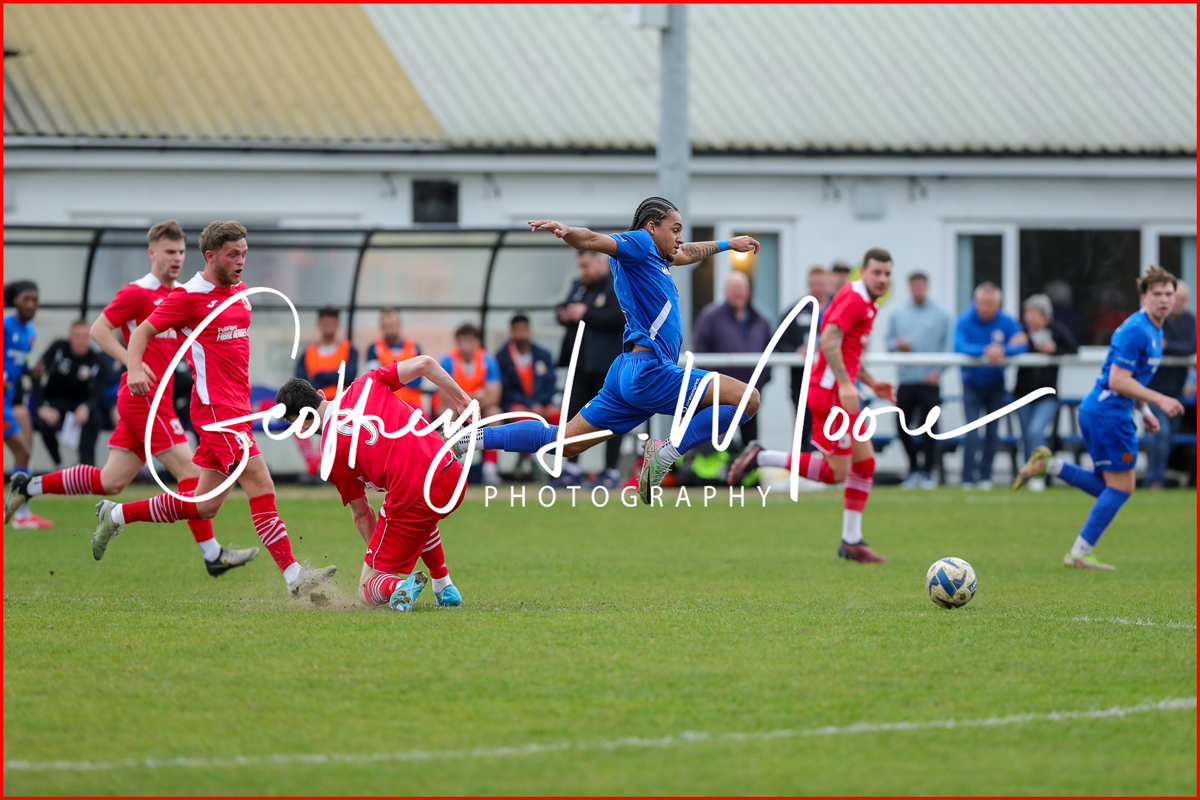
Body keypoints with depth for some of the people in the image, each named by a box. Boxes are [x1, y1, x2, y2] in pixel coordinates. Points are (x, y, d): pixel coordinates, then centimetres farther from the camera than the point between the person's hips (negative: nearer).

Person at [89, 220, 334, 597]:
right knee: (262, 487, -16)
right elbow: (143, 331, -5)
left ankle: (116, 515, 23)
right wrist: (135, 369, -22)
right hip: (216, 408, -9)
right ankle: (293, 576, -16)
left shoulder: (240, 291, 15)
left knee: (204, 507, 9)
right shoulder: (189, 296, -8)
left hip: (236, 408, 9)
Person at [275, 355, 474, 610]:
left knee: (368, 591, 10)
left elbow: (361, 514, 13)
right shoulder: (365, 385, 10)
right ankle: (445, 587, 37)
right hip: (452, 475, 5)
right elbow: (424, 363, 4)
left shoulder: (330, 454, 3)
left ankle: (399, 585, -24)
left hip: (412, 501, -5)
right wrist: (461, 400, 18)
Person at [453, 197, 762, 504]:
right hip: (649, 372, -10)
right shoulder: (639, 244, -4)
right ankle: (668, 453, -18)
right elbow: (593, 240, -21)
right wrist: (566, 231, -43)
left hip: (626, 374, 10)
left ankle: (471, 438, 7)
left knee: (565, 442, 12)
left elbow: (688, 252, 44)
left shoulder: (655, 258, 23)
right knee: (748, 398, -12)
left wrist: (728, 244, 59)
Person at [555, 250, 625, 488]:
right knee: (573, 414, 8)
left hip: (606, 364, -8)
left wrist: (586, 314, -19)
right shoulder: (579, 286, 16)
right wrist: (564, 315, 1)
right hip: (581, 362, 8)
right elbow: (565, 309, 26)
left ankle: (611, 471, 5)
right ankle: (571, 468, 15)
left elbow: (620, 318, -22)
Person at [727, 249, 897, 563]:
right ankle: (761, 457, 0)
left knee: (865, 462, 7)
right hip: (829, 392, -10)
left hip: (840, 391, 10)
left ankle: (851, 541, 11)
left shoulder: (866, 304, 19)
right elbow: (828, 340, -25)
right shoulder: (854, 299, -13)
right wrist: (845, 383, -31)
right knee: (836, 471, -9)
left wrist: (872, 383, 22)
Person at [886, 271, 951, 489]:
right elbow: (889, 341, 15)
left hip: (929, 380, -3)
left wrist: (937, 371, -10)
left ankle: (926, 472, -2)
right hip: (905, 379, 3)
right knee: (903, 426, 1)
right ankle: (914, 468, 15)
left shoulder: (940, 314, 5)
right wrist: (897, 345, -9)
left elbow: (946, 346, 2)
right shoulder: (899, 314, 14)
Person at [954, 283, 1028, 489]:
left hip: (995, 385, 2)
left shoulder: (1006, 321, -9)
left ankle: (985, 476, 16)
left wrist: (1002, 351, -37)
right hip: (972, 385, -2)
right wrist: (985, 350, -40)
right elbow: (959, 346, -29)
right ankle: (968, 478, -8)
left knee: (993, 434, 4)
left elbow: (1021, 346, -19)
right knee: (972, 434, -12)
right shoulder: (965, 321, -14)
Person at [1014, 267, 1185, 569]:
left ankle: (1049, 465, 10)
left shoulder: (1155, 331, 15)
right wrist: (1160, 400, -21)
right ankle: (1080, 554, -1)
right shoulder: (1136, 330, -17)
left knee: (1111, 488, 13)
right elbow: (1117, 381, -22)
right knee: (1121, 486, -5)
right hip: (1108, 412, -10)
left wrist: (1144, 411, 16)